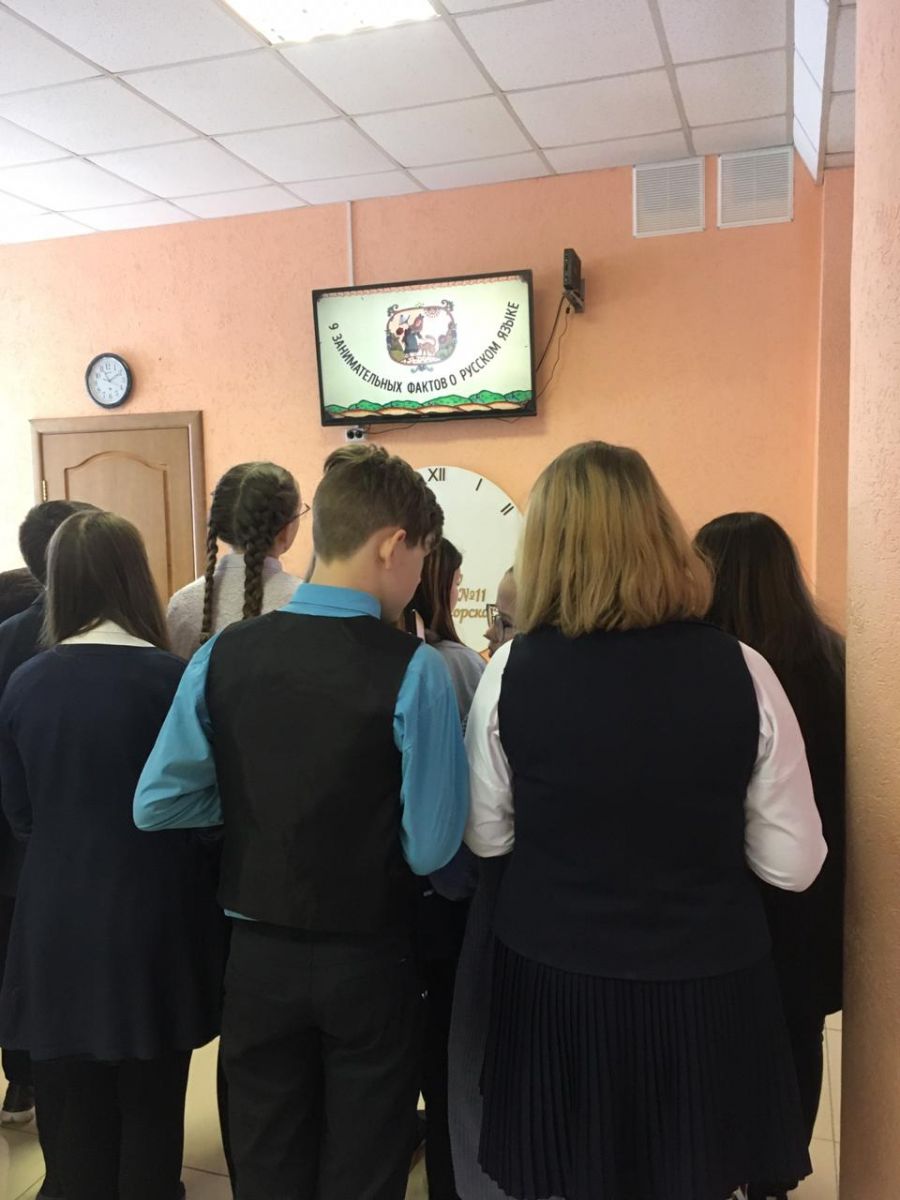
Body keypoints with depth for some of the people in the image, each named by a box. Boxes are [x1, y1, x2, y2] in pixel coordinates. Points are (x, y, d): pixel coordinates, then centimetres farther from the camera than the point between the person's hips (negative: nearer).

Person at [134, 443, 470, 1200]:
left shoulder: (224, 654, -7)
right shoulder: (413, 670, -19)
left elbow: (157, 805, -3)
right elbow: (431, 847, -18)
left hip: (258, 955, 4)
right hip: (369, 960, -3)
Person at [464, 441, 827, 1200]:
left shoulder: (513, 672, -13)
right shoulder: (740, 671, -14)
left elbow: (486, 839, 0)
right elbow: (794, 865, -6)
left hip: (556, 981, 0)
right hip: (707, 983, 0)